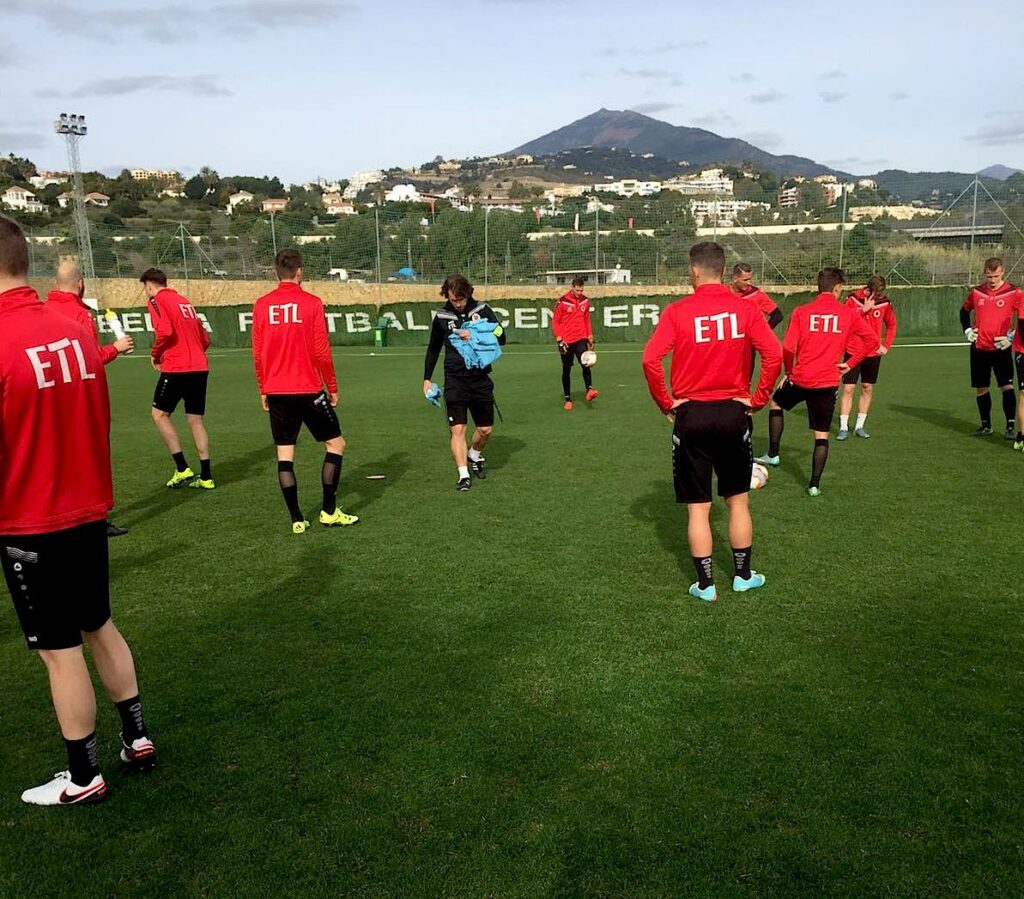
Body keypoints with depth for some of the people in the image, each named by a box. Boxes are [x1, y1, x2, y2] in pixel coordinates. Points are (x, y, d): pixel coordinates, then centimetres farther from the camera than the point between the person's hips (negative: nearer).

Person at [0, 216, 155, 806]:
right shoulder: (75, 331, -1)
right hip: (89, 512, 6)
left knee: (60, 651, 7)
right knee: (100, 626, 21)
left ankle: (84, 778, 23)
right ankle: (138, 738, 33)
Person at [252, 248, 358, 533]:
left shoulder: (261, 305, 3)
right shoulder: (312, 303, -7)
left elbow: (257, 354, 4)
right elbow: (322, 352, -7)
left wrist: (263, 390, 14)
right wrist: (332, 388, 3)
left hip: (276, 392, 4)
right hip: (309, 390, -4)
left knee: (284, 454, 7)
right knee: (335, 443, 11)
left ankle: (297, 519, 8)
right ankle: (329, 512, 10)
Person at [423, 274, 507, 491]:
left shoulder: (482, 310, -3)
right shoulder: (442, 316, 1)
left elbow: (501, 337, -7)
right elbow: (433, 349, 13)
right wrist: (427, 378, 12)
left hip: (481, 380, 1)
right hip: (455, 381, -1)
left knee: (485, 429, 9)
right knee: (458, 429, -9)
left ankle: (474, 456, 38)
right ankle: (463, 474, -5)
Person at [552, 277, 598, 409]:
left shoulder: (585, 301, 6)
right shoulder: (562, 301, -6)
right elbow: (555, 321, -3)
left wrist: (590, 337, 14)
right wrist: (559, 339, -10)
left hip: (581, 339, 2)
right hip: (566, 342, -2)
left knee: (586, 364, -22)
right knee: (566, 370, 5)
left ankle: (589, 390, -29)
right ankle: (568, 399, 13)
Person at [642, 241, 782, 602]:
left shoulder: (677, 311, -7)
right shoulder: (745, 308, -3)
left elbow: (650, 359, -16)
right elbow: (773, 354, -12)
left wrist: (666, 403, -5)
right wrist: (757, 398, -1)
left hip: (691, 415, -2)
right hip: (734, 412, 2)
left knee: (698, 507, 8)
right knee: (738, 500, 18)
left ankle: (705, 585, 16)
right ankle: (743, 576, 29)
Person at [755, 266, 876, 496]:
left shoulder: (801, 312, -4)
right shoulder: (848, 314, 1)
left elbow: (788, 348, -10)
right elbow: (871, 340, 4)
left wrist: (789, 371, 7)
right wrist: (851, 363, 11)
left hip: (800, 378, 0)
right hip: (828, 382, 0)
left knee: (777, 402, 29)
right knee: (822, 434, 10)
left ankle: (773, 454, 29)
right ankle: (815, 484, 9)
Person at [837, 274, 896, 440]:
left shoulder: (885, 302, -3)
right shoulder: (853, 299, -10)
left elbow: (891, 325, 11)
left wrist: (886, 346, 2)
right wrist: (863, 310, -25)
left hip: (873, 353, 3)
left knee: (868, 389, 8)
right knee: (848, 389, -5)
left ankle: (859, 426, 17)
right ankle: (843, 428, 1)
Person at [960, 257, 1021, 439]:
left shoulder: (1014, 292, -6)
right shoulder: (976, 292, 6)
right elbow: (964, 311, 22)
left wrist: (1012, 336, -10)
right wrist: (967, 330, 9)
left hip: (1001, 349, -4)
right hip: (979, 349, 4)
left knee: (1006, 387, -8)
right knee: (981, 389, 9)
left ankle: (1011, 426, 0)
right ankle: (986, 425, 22)